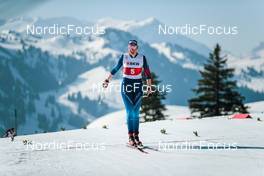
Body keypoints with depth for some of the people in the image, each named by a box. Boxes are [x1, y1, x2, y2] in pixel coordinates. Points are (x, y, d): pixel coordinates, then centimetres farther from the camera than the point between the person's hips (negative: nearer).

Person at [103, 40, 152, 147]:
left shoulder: (142, 58, 0)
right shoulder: (124, 57, 0)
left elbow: (147, 73, 4)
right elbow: (116, 69, 12)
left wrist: (149, 87, -1)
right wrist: (107, 80, 15)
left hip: (138, 86, 1)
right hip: (126, 85, -1)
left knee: (136, 113, 3)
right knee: (130, 112, -8)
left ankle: (136, 136, 8)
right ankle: (130, 137, -7)